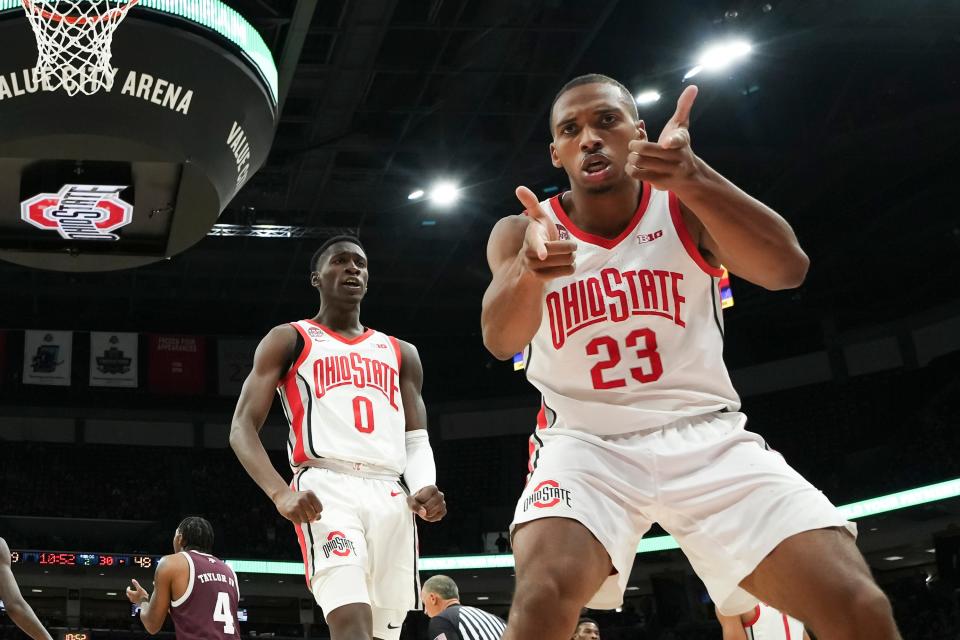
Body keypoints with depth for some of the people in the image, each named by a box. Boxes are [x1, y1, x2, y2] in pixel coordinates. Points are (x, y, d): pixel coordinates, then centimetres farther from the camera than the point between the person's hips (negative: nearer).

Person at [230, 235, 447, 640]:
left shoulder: (400, 353, 25)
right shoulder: (289, 340, 12)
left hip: (390, 496, 5)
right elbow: (242, 428, 3)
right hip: (326, 489, -5)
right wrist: (280, 493, -16)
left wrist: (424, 488, -4)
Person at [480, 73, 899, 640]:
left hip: (705, 436, 1)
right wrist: (528, 269, -45)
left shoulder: (686, 208, -3)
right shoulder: (520, 232, -2)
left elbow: (787, 268, -22)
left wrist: (693, 179, -40)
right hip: (586, 444, 0)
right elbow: (500, 340, -21)